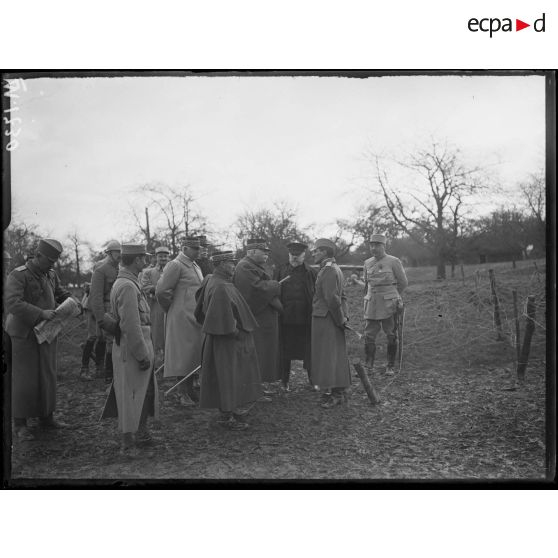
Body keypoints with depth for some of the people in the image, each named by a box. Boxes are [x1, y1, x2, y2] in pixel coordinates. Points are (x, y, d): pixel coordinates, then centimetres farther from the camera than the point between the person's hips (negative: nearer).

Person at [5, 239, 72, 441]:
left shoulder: (50, 275, 4)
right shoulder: (18, 276, -16)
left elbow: (60, 293, 20)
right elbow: (12, 303, -28)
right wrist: (41, 313, -33)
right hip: (24, 335, -6)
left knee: (47, 376, 12)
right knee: (24, 379, -1)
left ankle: (46, 416, 26)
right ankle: (20, 424, 11)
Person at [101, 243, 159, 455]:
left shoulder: (121, 283, 13)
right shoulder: (128, 286, -20)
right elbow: (131, 326, -24)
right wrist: (142, 355, -20)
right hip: (132, 349, -10)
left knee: (146, 391, 19)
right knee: (131, 394, -1)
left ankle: (141, 433, 32)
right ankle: (128, 443, 9)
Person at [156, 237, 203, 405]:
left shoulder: (196, 266, 16)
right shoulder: (175, 265, -12)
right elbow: (161, 291, -17)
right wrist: (171, 309, -4)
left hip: (196, 317, 8)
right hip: (182, 318, -8)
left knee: (194, 354, 11)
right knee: (184, 355, -4)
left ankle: (190, 389, 20)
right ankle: (183, 393, 4)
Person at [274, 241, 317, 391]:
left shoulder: (311, 273, 3)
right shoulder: (281, 271, 6)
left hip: (305, 319, -1)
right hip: (286, 319, 1)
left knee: (308, 350, 6)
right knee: (285, 351, 9)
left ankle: (312, 379, 21)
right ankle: (284, 381, 21)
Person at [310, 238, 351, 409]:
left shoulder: (328, 270, -17)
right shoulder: (334, 269, 15)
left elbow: (332, 298, -23)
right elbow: (341, 296, 16)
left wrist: (341, 319, -14)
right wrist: (344, 316, 9)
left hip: (325, 319, -10)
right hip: (329, 319, 10)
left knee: (330, 356, -3)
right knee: (334, 355, 13)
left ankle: (338, 394, 3)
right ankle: (339, 391, 20)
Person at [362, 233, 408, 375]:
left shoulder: (394, 262, -5)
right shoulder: (367, 263, 8)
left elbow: (403, 282, 4)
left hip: (389, 305, -3)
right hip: (372, 305, 3)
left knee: (391, 337, 3)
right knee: (368, 336, 0)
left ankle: (390, 367, 15)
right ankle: (368, 366, 9)